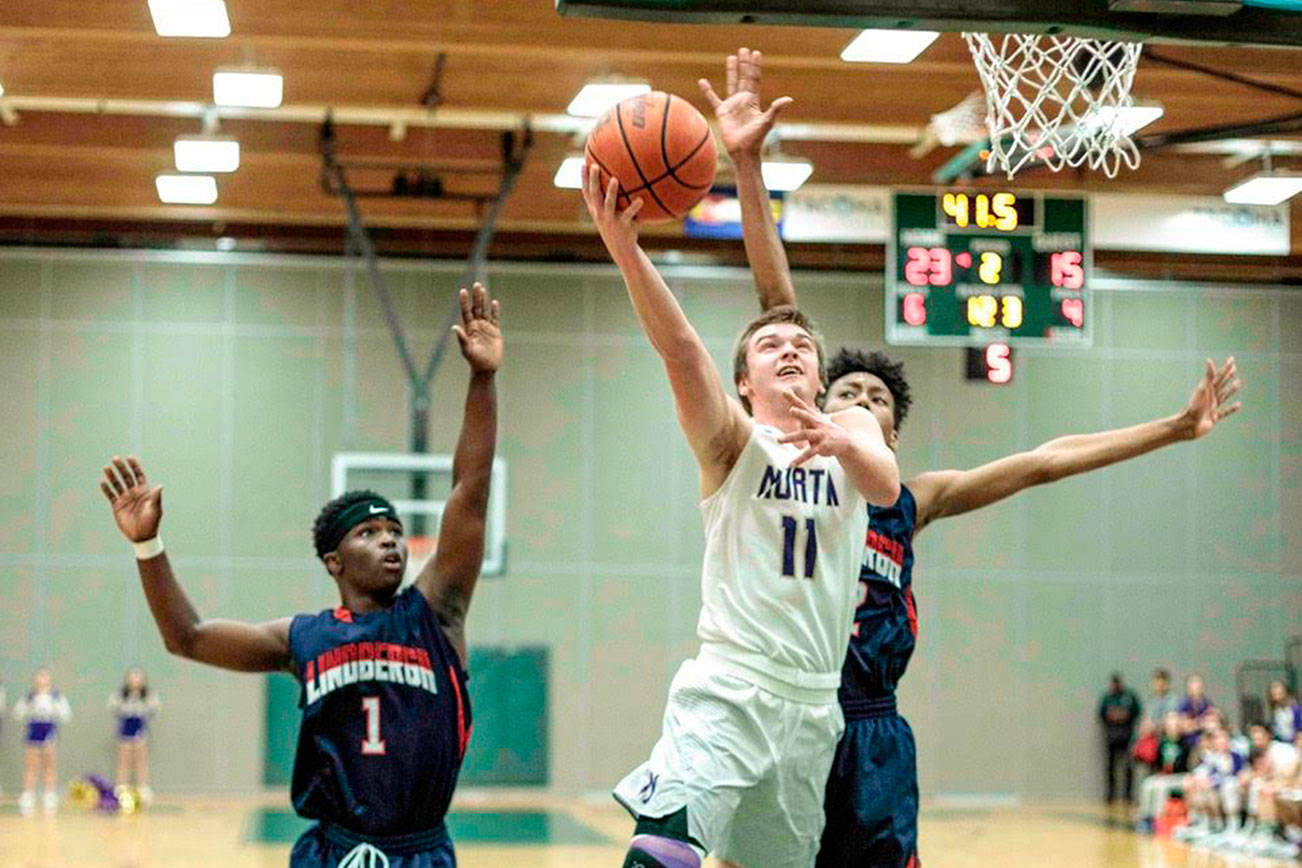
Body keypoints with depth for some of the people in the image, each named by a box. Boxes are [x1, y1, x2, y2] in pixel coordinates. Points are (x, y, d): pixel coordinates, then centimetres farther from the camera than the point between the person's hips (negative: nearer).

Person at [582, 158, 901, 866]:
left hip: (814, 702, 4)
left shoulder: (853, 428, 12)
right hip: (727, 688, -4)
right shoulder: (733, 438, 1)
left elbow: (886, 486, -11)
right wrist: (625, 249, -35)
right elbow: (680, 348, -17)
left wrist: (843, 443, -35)